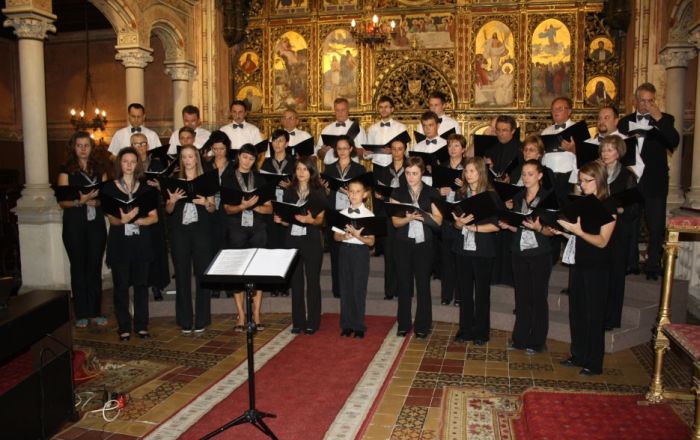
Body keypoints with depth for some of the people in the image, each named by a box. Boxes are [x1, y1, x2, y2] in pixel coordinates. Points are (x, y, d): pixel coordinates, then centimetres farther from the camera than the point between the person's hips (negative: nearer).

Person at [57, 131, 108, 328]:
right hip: (74, 223, -2)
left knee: (95, 267, 5)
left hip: (96, 223, 2)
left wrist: (96, 201, -11)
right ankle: (81, 314, 12)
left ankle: (96, 311, 14)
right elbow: (62, 201, -3)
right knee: (78, 268, 4)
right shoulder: (66, 169, 2)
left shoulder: (100, 168, 10)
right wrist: (80, 201, -21)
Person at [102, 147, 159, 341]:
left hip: (141, 243, 1)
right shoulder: (109, 188, 4)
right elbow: (111, 218, -2)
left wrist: (137, 220, -16)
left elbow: (154, 217, 3)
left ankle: (141, 325, 13)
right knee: (121, 286, 2)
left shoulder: (145, 188, 7)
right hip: (119, 243, -1)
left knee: (141, 284, 4)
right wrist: (122, 220, -25)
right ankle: (124, 327, 10)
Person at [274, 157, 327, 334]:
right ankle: (298, 321, 16)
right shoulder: (289, 191, 9)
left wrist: (310, 220, -23)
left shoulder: (318, 191, 0)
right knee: (296, 281, 7)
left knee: (312, 280, 2)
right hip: (293, 239, 3)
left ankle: (313, 322, 10)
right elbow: (287, 219, 13)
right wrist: (280, 220, -8)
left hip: (311, 240, -3)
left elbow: (321, 219, -3)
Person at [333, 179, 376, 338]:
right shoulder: (342, 213, 6)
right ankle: (347, 325, 18)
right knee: (345, 288, 6)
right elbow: (336, 236, 7)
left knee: (359, 289, 0)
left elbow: (371, 241, -5)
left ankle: (359, 326, 13)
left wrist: (358, 236, -23)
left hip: (360, 252, -3)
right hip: (344, 251, 3)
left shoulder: (369, 215, -3)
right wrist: (344, 236, -14)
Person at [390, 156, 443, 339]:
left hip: (424, 244, -1)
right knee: (404, 284, 6)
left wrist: (423, 214, -19)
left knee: (423, 284, 3)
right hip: (403, 243, 1)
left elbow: (438, 221, -1)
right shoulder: (398, 193, 5)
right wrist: (409, 217, -22)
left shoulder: (431, 193, 4)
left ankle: (422, 326, 14)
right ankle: (403, 324, 17)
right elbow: (395, 221, -2)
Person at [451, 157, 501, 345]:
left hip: (483, 250, -4)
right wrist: (459, 222, -13)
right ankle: (465, 330, 20)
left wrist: (474, 227, -17)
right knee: (464, 291, 9)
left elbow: (496, 225, -10)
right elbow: (456, 224, 9)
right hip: (463, 249, 4)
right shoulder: (461, 193, 7)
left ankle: (481, 332, 18)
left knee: (482, 291, 7)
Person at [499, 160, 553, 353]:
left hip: (539, 255, -4)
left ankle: (536, 342, 15)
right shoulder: (518, 198, 9)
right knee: (521, 297, 9)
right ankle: (520, 338, 20)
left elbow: (552, 231, -7)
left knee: (538, 298, 4)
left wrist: (539, 228, -26)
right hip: (519, 253, 4)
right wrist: (507, 225, -6)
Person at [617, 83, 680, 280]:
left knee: (656, 226, 2)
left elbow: (674, 141, -17)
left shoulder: (664, 120, 0)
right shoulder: (625, 121, 8)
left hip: (654, 182, -2)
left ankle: (653, 266, 13)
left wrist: (659, 118, -25)